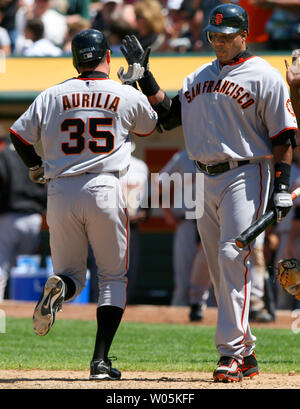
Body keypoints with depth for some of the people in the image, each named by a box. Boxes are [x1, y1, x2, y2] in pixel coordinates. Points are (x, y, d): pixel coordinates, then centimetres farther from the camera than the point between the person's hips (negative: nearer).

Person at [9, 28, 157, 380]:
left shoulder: (52, 96, 6)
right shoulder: (128, 96, 3)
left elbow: (19, 134, 9)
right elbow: (150, 126, 23)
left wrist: (37, 168, 25)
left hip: (61, 193, 2)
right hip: (105, 192, -2)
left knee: (71, 273, 15)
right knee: (113, 277, 10)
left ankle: (59, 287, -24)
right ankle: (100, 360, -4)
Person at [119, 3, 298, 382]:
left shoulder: (264, 77, -3)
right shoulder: (199, 77, 17)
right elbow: (166, 116, 17)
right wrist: (144, 75, 10)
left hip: (245, 176, -7)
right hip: (206, 180, 7)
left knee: (232, 257, -19)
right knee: (219, 271, 7)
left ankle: (231, 351, -23)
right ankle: (246, 355, 14)